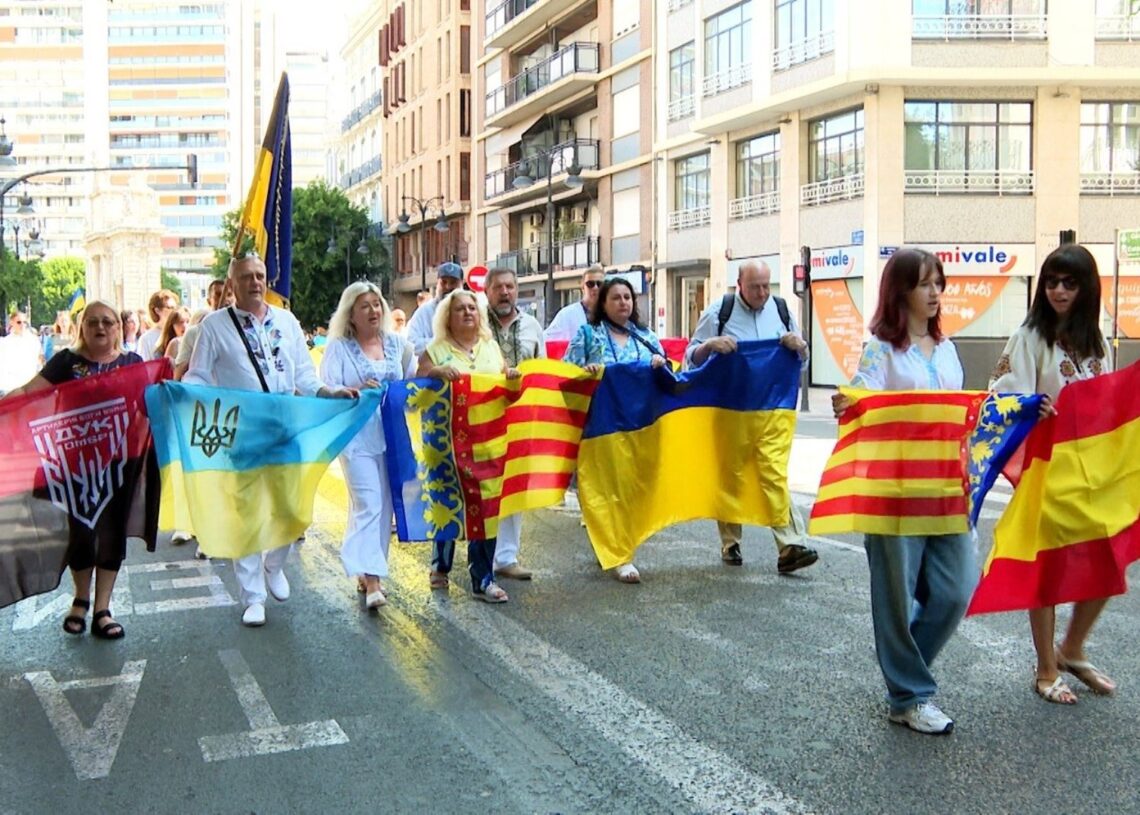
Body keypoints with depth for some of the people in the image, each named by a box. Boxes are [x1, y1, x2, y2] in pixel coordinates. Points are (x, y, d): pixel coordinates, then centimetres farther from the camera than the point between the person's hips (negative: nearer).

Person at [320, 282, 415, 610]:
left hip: (392, 436, 5)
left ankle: (371, 571, 21)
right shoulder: (338, 347, -1)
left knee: (386, 505, 9)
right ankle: (371, 579, -11)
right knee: (368, 505, -11)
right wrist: (357, 391, -24)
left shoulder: (397, 343, 11)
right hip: (358, 438, -5)